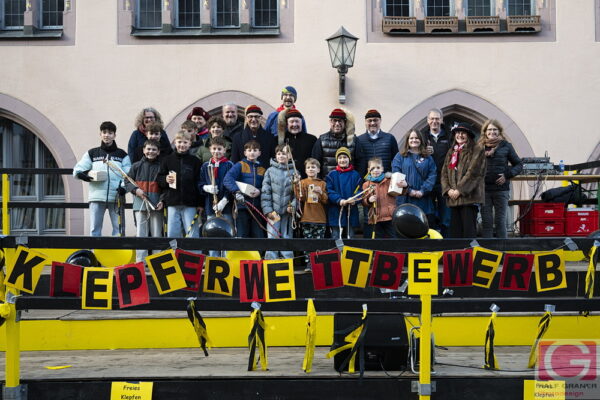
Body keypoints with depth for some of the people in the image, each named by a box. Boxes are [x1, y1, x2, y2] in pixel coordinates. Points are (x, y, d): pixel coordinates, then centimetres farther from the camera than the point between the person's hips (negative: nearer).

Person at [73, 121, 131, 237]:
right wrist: (83, 175, -14)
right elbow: (77, 170, 9)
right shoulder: (92, 153, 14)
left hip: (116, 197, 0)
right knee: (94, 229, -1)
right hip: (96, 196, 0)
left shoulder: (122, 155, 13)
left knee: (119, 227, -3)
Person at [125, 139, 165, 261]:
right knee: (141, 233, 0)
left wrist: (162, 200, -9)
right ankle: (140, 261, 1)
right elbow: (127, 182, 10)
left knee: (157, 234, 3)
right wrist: (135, 190, -9)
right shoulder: (136, 166, 7)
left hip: (156, 205, -1)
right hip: (140, 204, 1)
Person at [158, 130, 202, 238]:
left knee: (192, 233, -2)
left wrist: (200, 204, -1)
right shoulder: (167, 160, 7)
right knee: (172, 233, 3)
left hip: (190, 203, -1)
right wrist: (166, 180, -12)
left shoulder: (195, 161, 5)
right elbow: (159, 179, 12)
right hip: (172, 202, 1)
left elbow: (199, 183, 4)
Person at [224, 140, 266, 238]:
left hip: (257, 207, 3)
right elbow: (227, 179, -15)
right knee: (242, 235, 0)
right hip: (242, 205, -3)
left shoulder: (262, 170, 13)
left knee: (259, 235, 4)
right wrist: (237, 192, -29)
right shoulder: (240, 165, 0)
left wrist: (259, 191, -11)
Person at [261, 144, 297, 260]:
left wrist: (293, 206, -11)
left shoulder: (294, 172, 7)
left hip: (288, 211, 1)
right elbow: (265, 192, 1)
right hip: (273, 211, -1)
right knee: (272, 237, -3)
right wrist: (267, 210, -8)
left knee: (287, 237, 6)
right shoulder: (270, 171, 6)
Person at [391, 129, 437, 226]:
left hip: (423, 200, 2)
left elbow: (432, 175, 3)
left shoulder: (428, 158, 14)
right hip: (405, 200, -2)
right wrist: (409, 190, -11)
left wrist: (422, 191, -11)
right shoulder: (400, 156, 9)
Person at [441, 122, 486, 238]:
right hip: (453, 198, 6)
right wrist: (448, 189, -3)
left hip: (469, 196, -6)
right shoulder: (451, 152, 20)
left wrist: (459, 190, -13)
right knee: (455, 231, 5)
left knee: (469, 230, -8)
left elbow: (473, 172, -9)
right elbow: (444, 173, 14)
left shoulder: (477, 150, 1)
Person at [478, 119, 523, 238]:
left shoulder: (506, 146, 4)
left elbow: (519, 164, 7)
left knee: (500, 221, 2)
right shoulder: (480, 147, 7)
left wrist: (507, 175, -6)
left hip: (501, 189, -1)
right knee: (486, 222, 4)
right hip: (484, 189, 1)